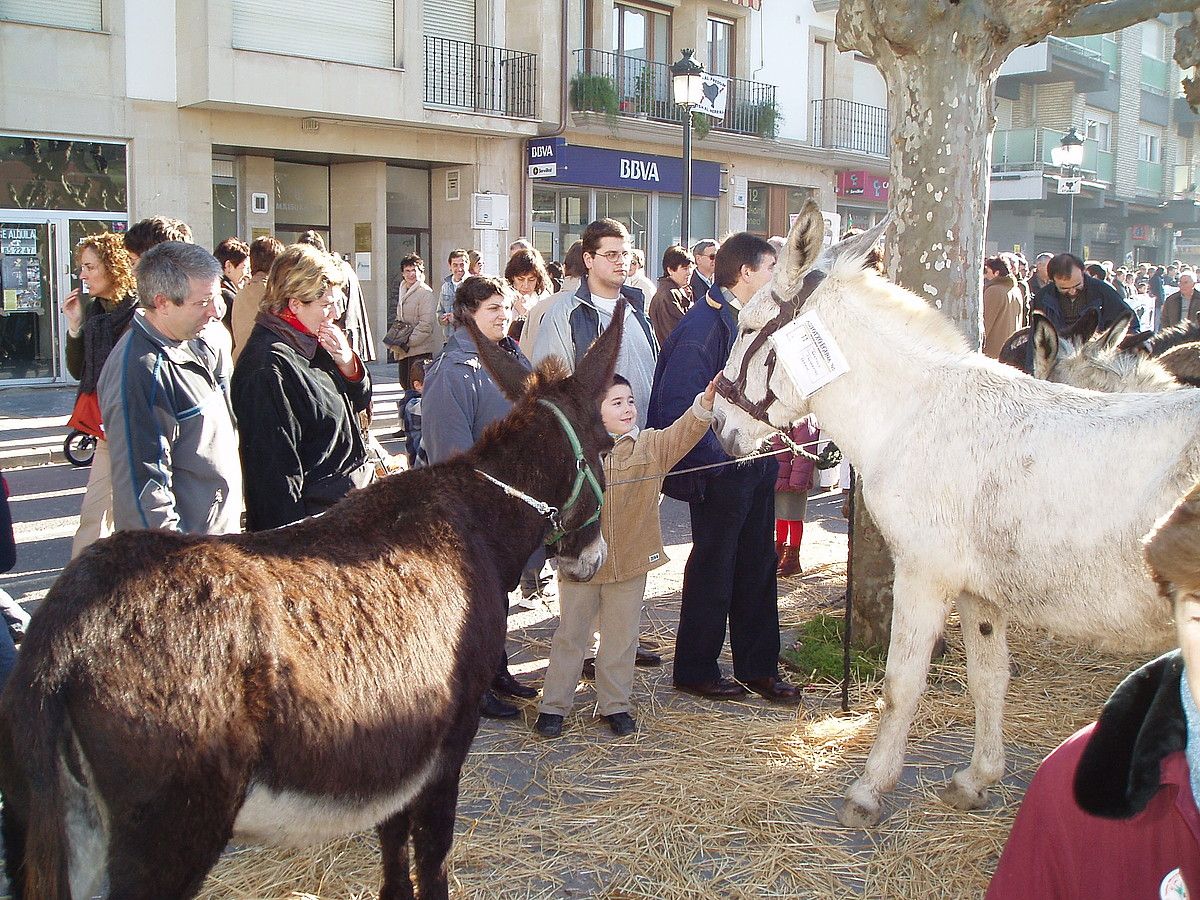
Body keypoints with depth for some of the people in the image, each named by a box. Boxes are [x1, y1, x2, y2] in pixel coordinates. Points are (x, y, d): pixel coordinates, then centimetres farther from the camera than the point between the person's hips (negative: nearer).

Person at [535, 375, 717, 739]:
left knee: (621, 637, 11)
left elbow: (682, 433, -16)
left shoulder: (650, 446, -1)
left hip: (631, 562, 2)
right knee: (570, 635, 9)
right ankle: (553, 706, 20)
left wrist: (706, 402, -32)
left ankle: (614, 705, 26)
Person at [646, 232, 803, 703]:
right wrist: (717, 455, -22)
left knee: (758, 566, 15)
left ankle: (758, 665, 28)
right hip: (721, 470, -8)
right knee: (712, 569, 5)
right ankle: (695, 669, 21)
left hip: (757, 464, 8)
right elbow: (676, 407, -23)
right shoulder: (703, 325, -19)